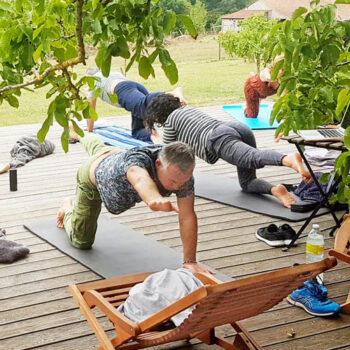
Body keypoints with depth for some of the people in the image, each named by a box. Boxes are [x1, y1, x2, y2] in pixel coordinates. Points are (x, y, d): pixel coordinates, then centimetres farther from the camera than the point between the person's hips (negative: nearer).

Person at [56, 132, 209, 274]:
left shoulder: (182, 173, -38)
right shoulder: (138, 159, -53)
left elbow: (188, 217, -36)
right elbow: (140, 178, -78)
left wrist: (190, 261, -40)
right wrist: (155, 199, -100)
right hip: (95, 171, -4)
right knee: (82, 242, 9)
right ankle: (68, 209, 40)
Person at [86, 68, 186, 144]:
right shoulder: (116, 74, 49)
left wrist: (89, 131, 45)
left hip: (123, 91, -5)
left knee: (144, 104, -35)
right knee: (137, 131, 0)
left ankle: (173, 93, -65)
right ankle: (152, 135, -36)